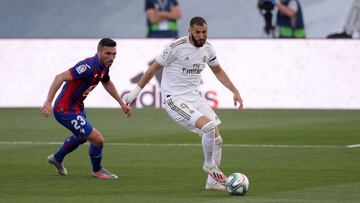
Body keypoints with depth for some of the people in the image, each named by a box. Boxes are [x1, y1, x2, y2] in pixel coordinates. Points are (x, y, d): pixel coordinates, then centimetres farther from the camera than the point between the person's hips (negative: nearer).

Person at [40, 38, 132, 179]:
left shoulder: (104, 67, 0)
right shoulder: (89, 66, -30)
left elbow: (107, 83, 23)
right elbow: (60, 77, -36)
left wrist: (122, 103, 23)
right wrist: (48, 102, -42)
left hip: (77, 107, 10)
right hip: (66, 111, -10)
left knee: (82, 137, 35)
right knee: (98, 139, -10)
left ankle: (57, 158, 58)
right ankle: (97, 170, 18)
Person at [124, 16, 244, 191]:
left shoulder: (208, 49, 3)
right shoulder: (176, 47, -17)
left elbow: (218, 71, 20)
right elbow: (154, 67, -6)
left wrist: (235, 91, 13)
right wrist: (136, 91, -2)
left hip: (194, 97, 7)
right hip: (175, 99, -7)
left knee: (216, 138, 3)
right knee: (209, 126, -25)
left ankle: (212, 181, 18)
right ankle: (209, 165, -2)